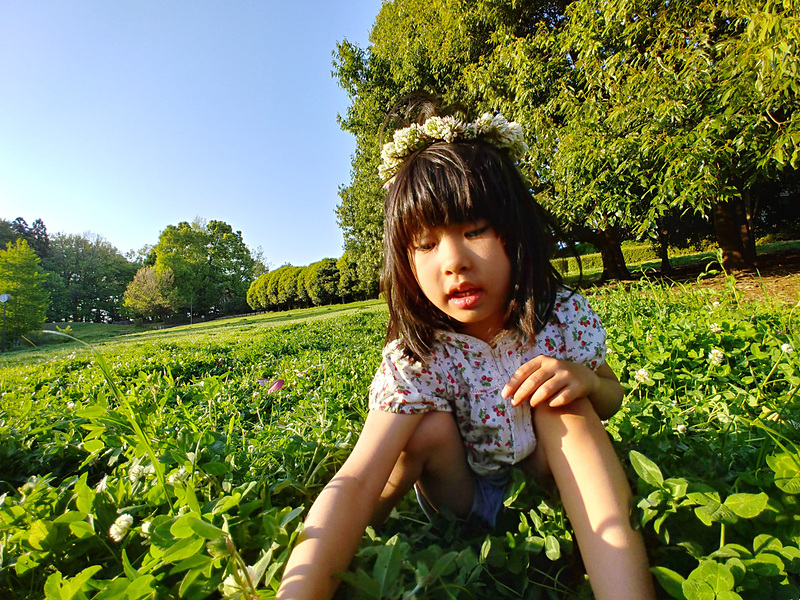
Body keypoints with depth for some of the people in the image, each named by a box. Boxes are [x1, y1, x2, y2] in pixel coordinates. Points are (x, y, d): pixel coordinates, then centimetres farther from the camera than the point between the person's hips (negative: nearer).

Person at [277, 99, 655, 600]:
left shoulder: (564, 316, -19)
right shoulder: (417, 357, -28)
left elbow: (611, 399, 1)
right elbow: (354, 482, -38)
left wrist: (585, 379, -25)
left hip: (554, 480, 2)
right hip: (469, 498, -1)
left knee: (563, 406, -27)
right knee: (431, 428, -31)